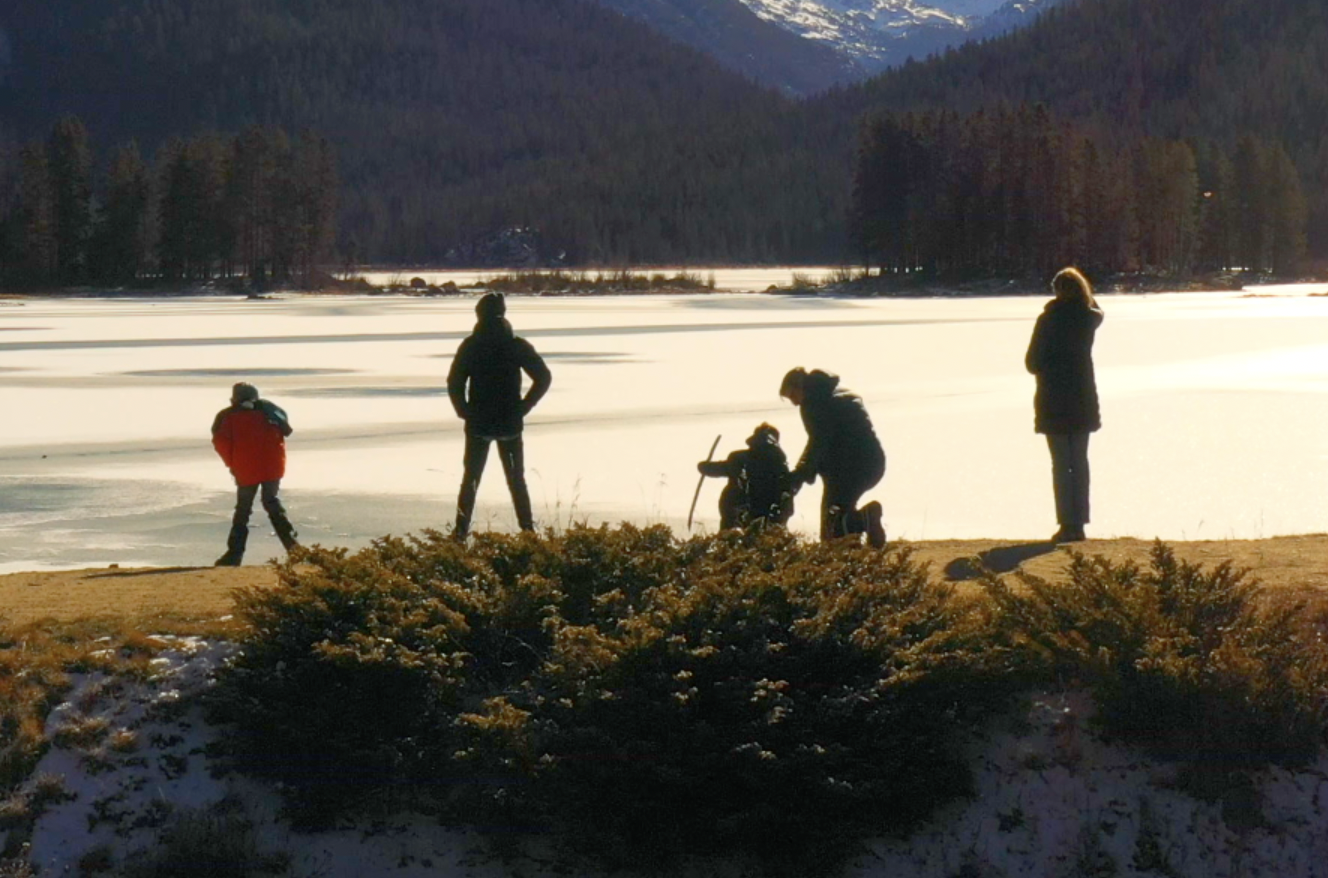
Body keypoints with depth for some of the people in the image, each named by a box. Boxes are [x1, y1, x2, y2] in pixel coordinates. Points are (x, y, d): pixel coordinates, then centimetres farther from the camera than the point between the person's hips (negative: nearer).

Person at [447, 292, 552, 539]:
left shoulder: (470, 346, -4)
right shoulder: (517, 345, -2)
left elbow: (454, 382, -10)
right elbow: (543, 377, -4)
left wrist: (464, 411, 1)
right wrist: (523, 407, 1)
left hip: (478, 423, -1)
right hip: (510, 423, 1)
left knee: (470, 478, 9)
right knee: (516, 479, 12)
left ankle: (461, 530, 1)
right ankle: (528, 530, 7)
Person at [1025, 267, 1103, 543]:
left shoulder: (1048, 320, -11)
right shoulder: (1089, 319, 0)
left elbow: (1032, 362, -8)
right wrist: (1084, 293, 12)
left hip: (1053, 401, -3)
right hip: (1083, 399, 4)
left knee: (1061, 464, 0)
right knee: (1080, 462, 11)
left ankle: (1067, 523, -4)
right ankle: (1079, 523, 10)